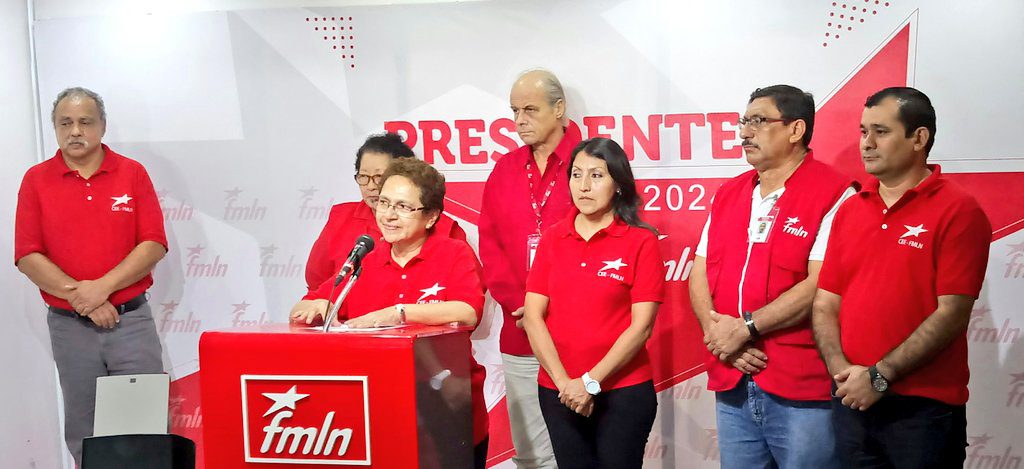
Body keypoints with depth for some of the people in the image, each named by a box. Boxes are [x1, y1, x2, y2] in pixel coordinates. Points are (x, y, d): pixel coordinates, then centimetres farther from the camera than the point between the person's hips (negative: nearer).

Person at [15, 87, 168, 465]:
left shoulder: (132, 173, 3)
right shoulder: (36, 180, 4)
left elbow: (154, 245, -4)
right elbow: (27, 256, -2)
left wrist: (103, 287, -15)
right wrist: (78, 295, -13)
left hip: (132, 320, -1)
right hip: (68, 326, 1)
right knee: (83, 433, 10)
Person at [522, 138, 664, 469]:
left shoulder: (641, 242, -5)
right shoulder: (552, 240, 4)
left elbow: (642, 326, -10)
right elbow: (533, 316, 0)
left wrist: (591, 381, -13)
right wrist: (563, 382, -9)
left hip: (624, 391, -3)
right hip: (558, 393, 3)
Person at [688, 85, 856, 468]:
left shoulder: (834, 195, -8)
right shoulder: (728, 193, 14)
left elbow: (820, 286, -16)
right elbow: (699, 275, 10)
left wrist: (745, 327, -14)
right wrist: (717, 332, -7)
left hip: (802, 392, -6)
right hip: (731, 385, 6)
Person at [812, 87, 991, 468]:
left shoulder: (958, 212, -7)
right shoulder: (849, 211, 10)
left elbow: (952, 314, -13)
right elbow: (825, 304, 8)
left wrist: (879, 376, -15)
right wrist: (841, 370, -8)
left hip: (925, 407, -5)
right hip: (853, 400, 5)